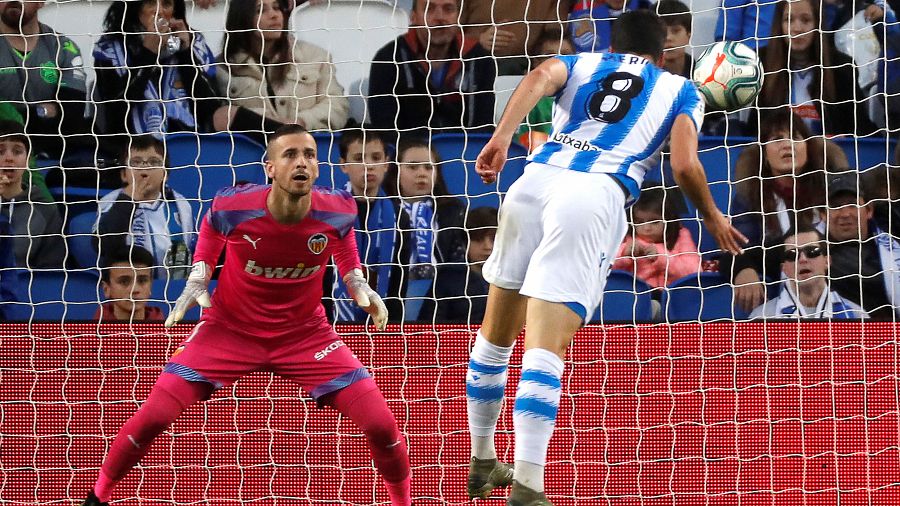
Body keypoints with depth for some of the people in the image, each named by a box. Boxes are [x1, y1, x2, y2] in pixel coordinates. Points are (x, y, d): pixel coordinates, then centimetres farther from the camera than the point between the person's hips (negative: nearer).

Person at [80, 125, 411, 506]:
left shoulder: (337, 210, -20)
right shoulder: (233, 207, -23)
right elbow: (211, 228, 3)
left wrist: (358, 284, -3)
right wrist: (197, 281, -6)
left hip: (306, 333, 1)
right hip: (229, 328, -1)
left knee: (381, 425, -10)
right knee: (153, 416, -13)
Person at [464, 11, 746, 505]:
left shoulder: (581, 64, 28)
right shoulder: (680, 90, 23)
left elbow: (540, 76, 4)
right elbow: (685, 166, 7)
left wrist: (502, 136, -8)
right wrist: (713, 218, 24)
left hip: (535, 180, 3)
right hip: (597, 194, -3)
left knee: (496, 334, 20)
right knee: (545, 348, -12)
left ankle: (482, 463, 31)